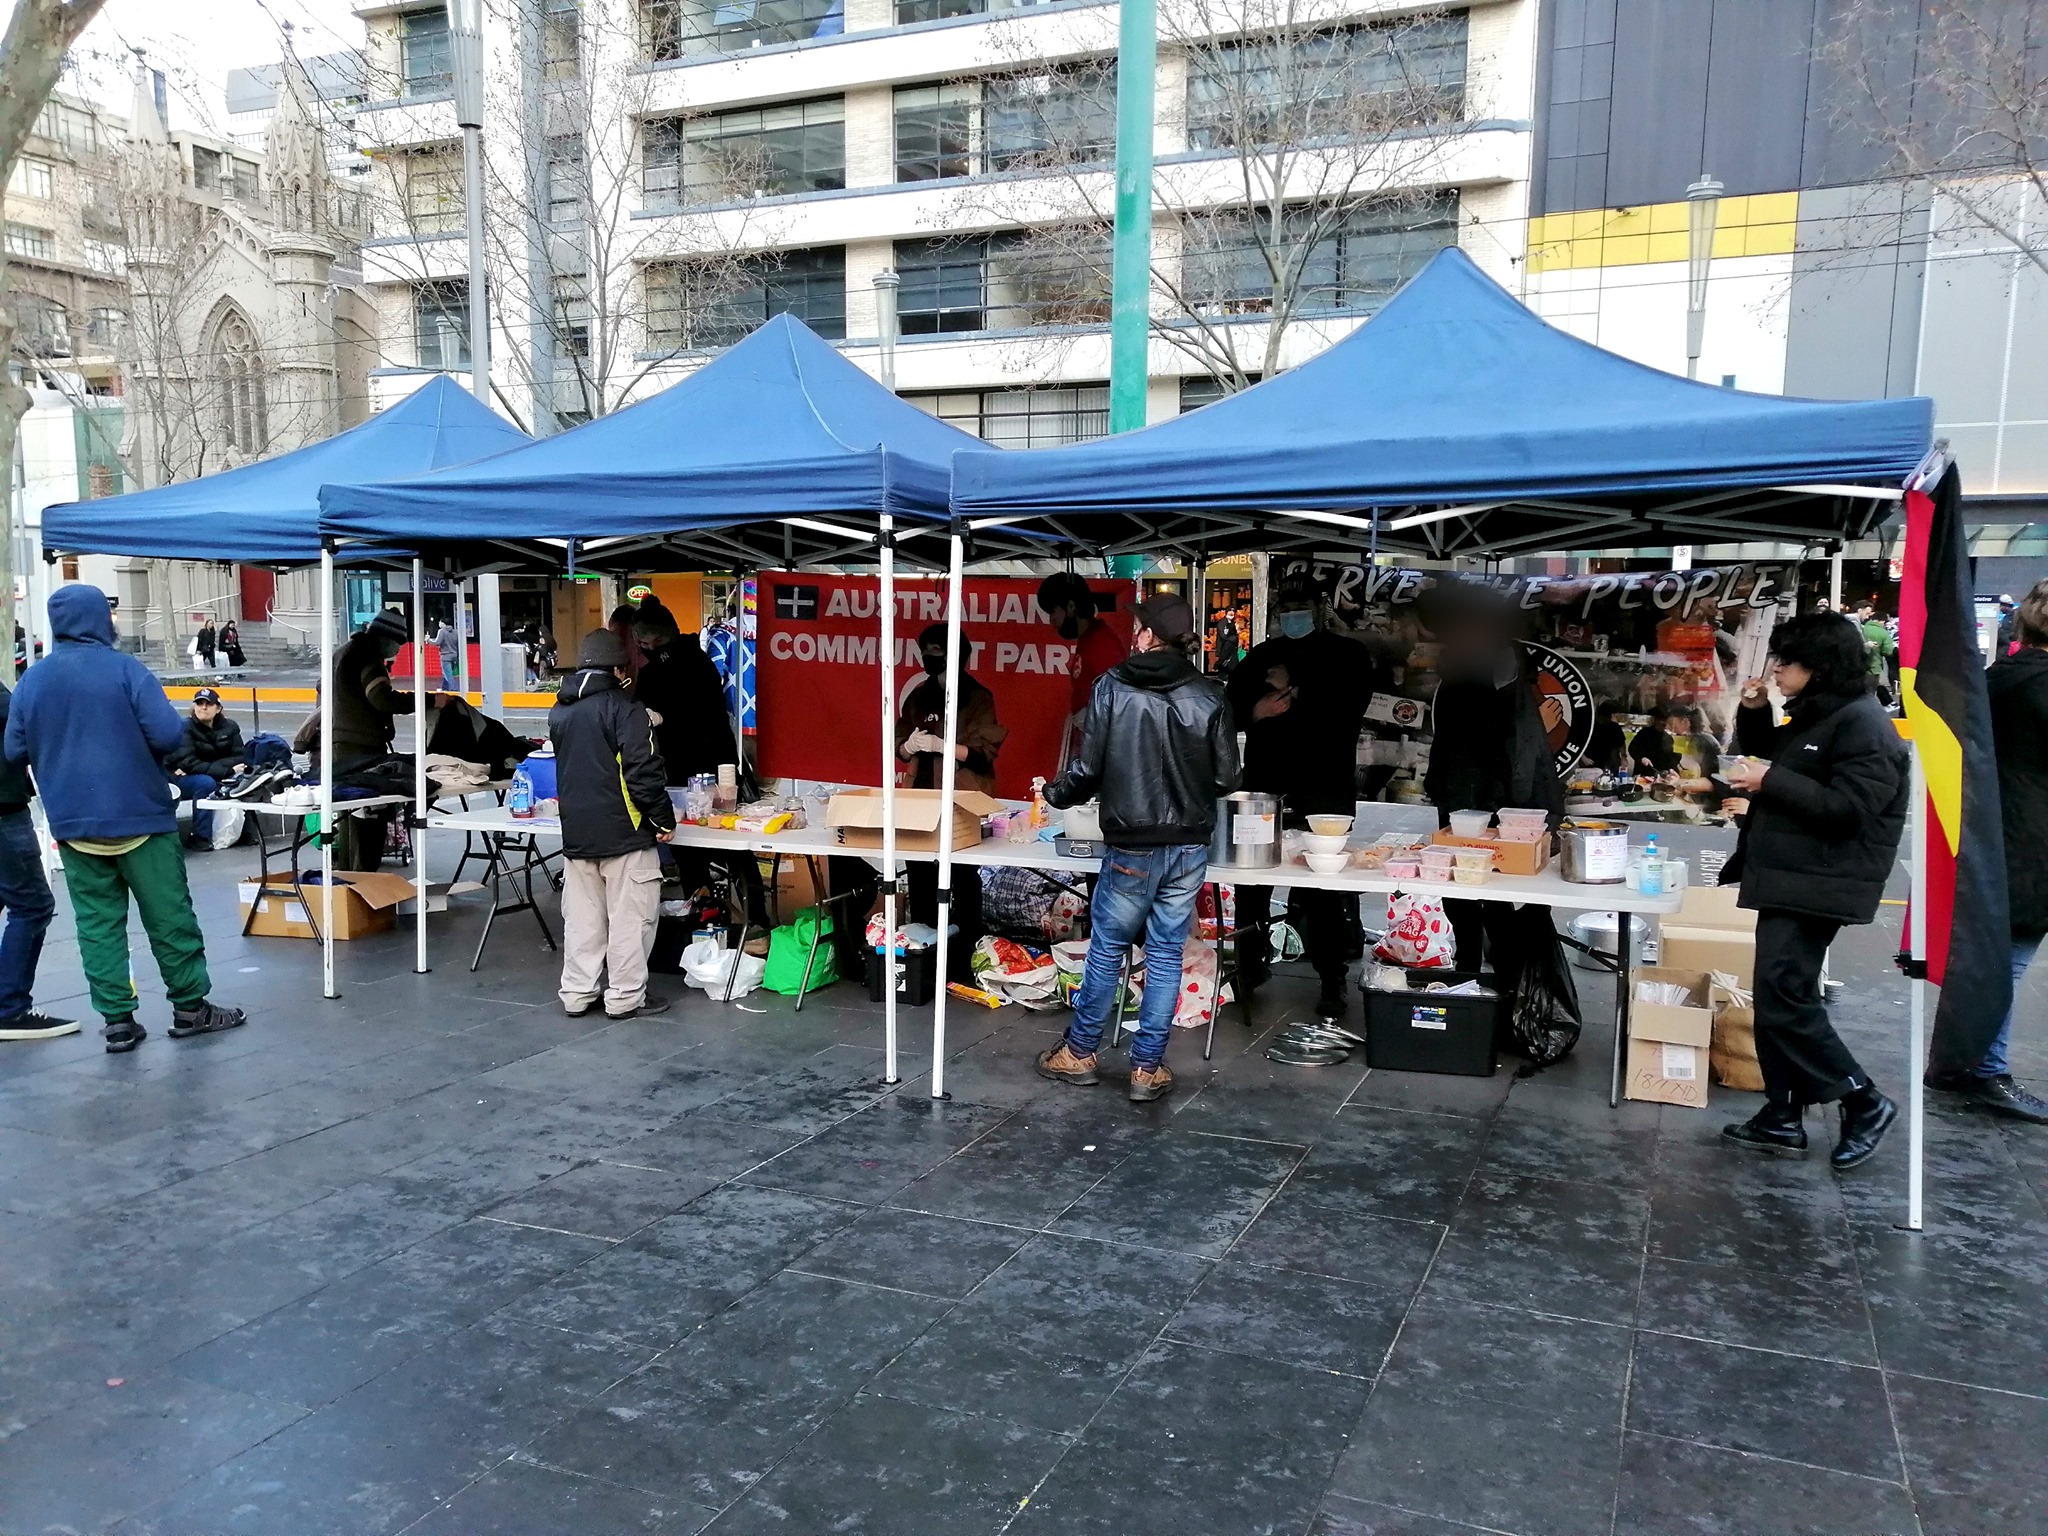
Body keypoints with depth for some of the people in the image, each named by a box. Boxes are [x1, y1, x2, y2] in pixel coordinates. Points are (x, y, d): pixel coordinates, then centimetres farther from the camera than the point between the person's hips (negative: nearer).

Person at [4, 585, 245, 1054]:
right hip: (139, 814, -4)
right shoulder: (124, 669, -11)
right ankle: (190, 1007, 13)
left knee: (98, 921, 9)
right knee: (169, 914, 6)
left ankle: (117, 1020, 9)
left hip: (72, 822, 4)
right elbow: (169, 734, -17)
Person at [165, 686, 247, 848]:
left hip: (217, 777, 4)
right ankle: (201, 839, -28)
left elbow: (240, 756, -10)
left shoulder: (229, 727, -2)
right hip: (179, 780, -4)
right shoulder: (185, 727, -16)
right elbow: (188, 763, -25)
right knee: (206, 782, -35)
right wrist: (227, 770, -33)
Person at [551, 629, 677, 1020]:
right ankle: (625, 997, 7)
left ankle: (577, 994, 19)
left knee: (581, 916, 13)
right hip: (623, 831, -7)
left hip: (576, 832, 7)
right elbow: (644, 770, -18)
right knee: (630, 916, 2)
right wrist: (663, 818, -9)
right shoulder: (624, 707, -13)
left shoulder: (560, 711, 10)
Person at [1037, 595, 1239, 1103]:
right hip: (1189, 847, 2)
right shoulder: (1210, 695, -2)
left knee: (1107, 949, 12)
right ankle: (1148, 1068, 16)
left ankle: (1079, 1053, 26)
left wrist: (1055, 794, 13)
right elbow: (1225, 778, -1)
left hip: (1132, 847, -2)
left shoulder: (1113, 686, -8)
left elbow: (1087, 768, -8)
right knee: (1166, 955, 10)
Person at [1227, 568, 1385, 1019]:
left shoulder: (1349, 656, 1)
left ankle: (1332, 982, 10)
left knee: (1325, 890, 0)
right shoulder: (1261, 657, 13)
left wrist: (1295, 692, -15)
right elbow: (1228, 708, 15)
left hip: (1326, 795, -4)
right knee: (1251, 880, 12)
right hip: (1264, 792, 4)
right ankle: (1250, 962, 30)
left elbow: (1344, 710, -15)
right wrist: (1254, 712, -5)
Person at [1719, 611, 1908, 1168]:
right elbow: (1768, 754, 30)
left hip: (1816, 887, -10)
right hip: (1787, 881, 10)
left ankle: (1864, 1103, 5)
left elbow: (1848, 809, -23)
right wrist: (1754, 711, 12)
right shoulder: (1812, 715, 14)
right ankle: (1783, 1116, 18)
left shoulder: (1863, 725, -15)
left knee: (1785, 999, -10)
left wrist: (1769, 781, -21)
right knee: (1776, 998, 11)